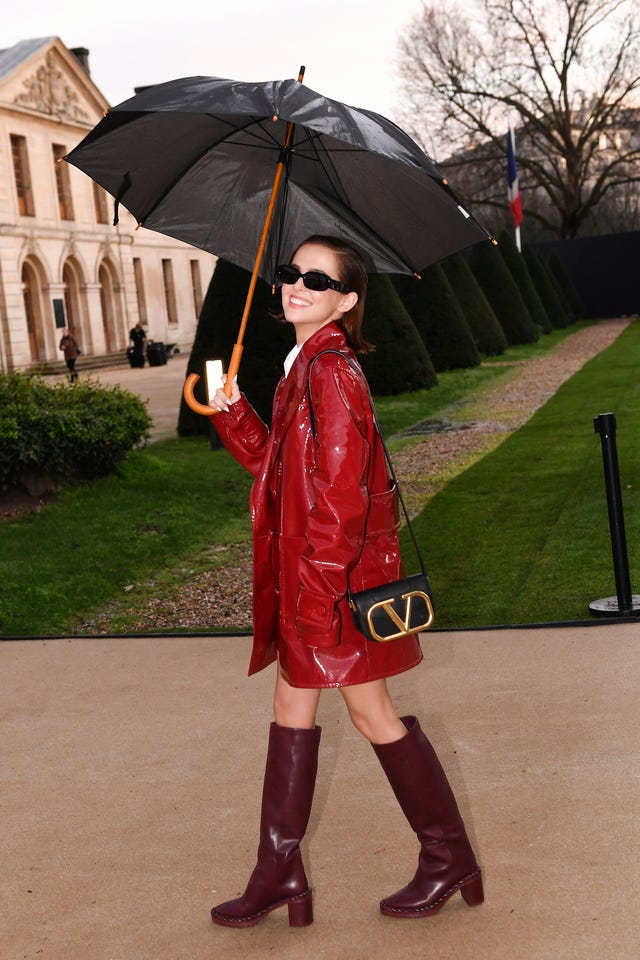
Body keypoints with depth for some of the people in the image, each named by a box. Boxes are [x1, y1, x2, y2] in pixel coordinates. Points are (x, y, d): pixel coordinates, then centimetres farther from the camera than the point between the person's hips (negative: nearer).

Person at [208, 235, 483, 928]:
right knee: (291, 703, 13)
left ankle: (448, 856, 22)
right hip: (303, 566, 10)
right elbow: (277, 464, 16)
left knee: (370, 712, 3)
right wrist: (231, 413, 6)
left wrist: (318, 588, -23)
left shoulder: (329, 369, -18)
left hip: (336, 568, -10)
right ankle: (279, 872, 25)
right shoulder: (304, 367, 12)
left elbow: (341, 489, -23)